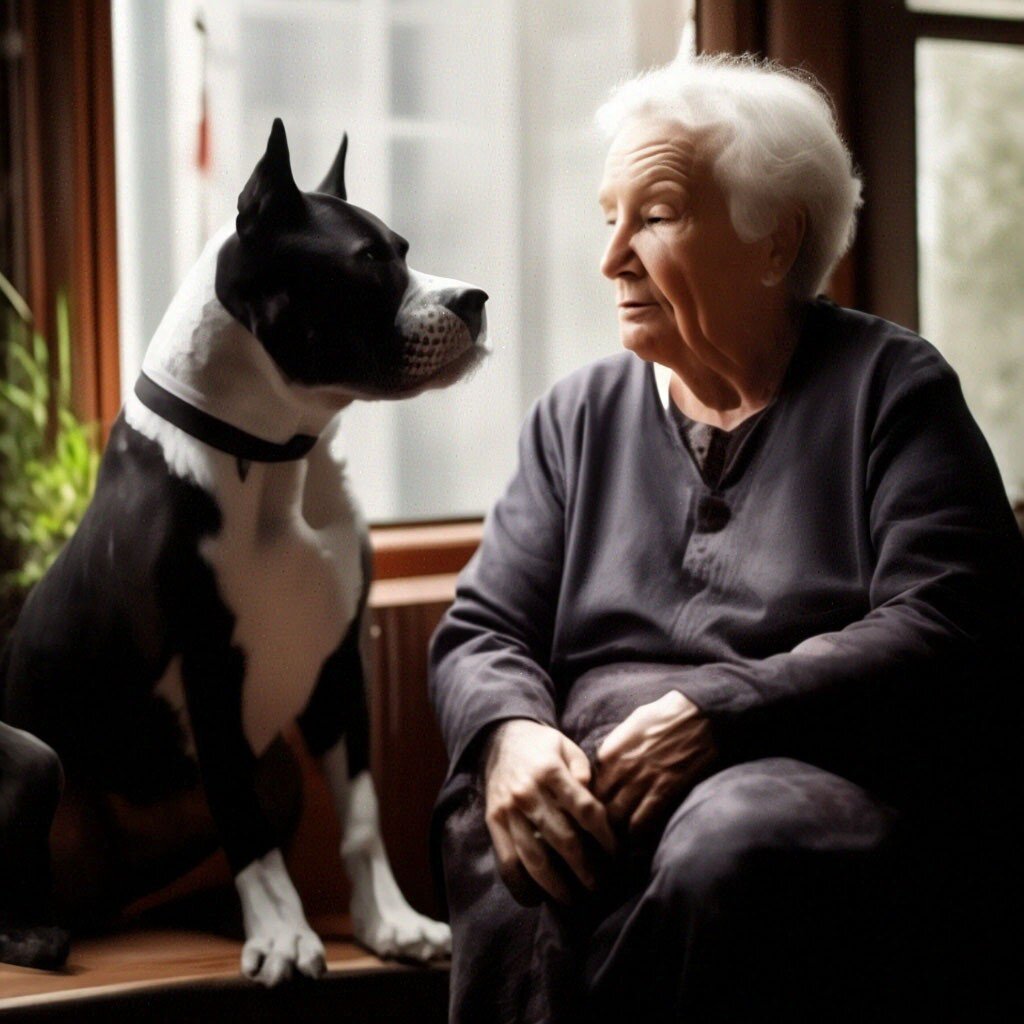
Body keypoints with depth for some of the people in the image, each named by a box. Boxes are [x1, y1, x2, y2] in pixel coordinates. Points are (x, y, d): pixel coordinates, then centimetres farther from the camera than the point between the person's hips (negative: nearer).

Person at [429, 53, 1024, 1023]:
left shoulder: (890, 387, 8)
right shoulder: (578, 415, 21)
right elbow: (483, 632, 14)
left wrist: (718, 712, -17)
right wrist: (509, 733, -11)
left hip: (836, 773, -2)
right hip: (603, 785, 3)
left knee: (732, 839, -38)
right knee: (501, 828, -33)